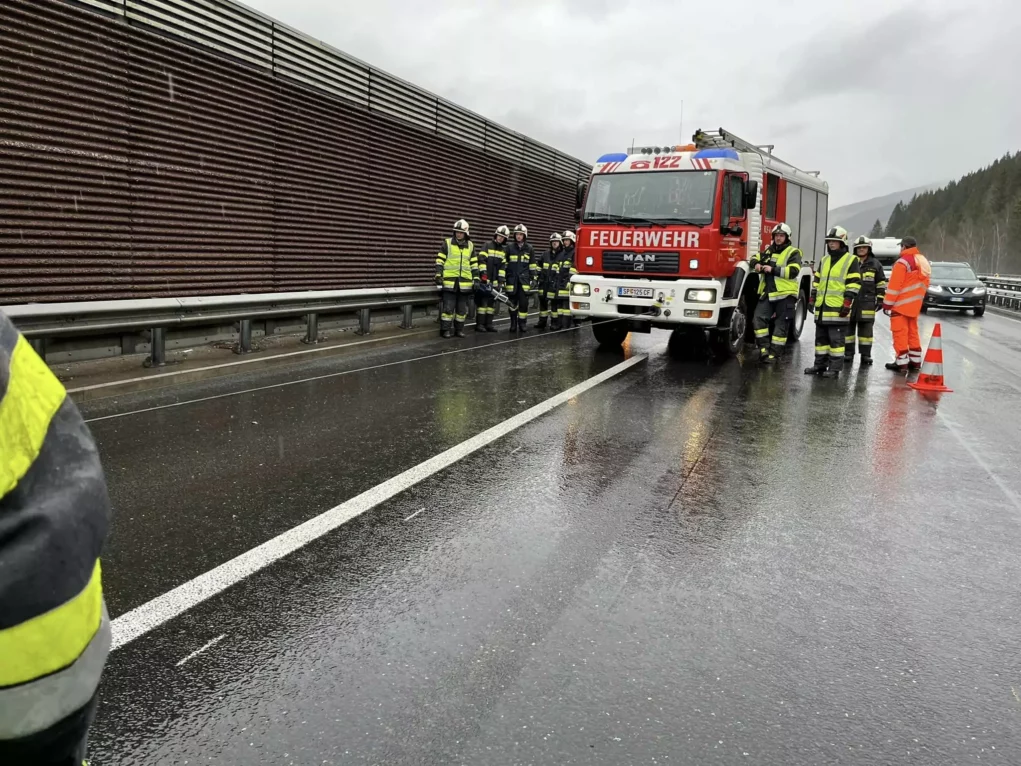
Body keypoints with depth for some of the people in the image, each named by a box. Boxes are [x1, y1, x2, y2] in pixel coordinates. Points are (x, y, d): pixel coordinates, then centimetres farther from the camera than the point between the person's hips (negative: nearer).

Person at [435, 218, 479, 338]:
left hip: (465, 281, 3)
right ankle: (445, 329, 5)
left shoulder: (470, 245, 10)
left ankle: (459, 329, 18)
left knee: (462, 308, 8)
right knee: (448, 307, -4)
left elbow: (474, 264, 13)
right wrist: (438, 275, -8)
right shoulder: (447, 243, 1)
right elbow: (440, 260, 1)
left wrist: (476, 279, 6)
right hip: (450, 281, -3)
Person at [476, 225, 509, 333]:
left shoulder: (504, 250, 12)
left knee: (492, 302, 7)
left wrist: (501, 280, 1)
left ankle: (489, 324, 13)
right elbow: (481, 260, -11)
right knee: (483, 301, -7)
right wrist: (483, 273, -21)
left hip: (495, 281, 5)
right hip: (485, 279, -5)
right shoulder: (488, 246, -1)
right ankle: (480, 324, -4)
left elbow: (503, 266, 8)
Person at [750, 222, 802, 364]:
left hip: (785, 295, -5)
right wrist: (756, 264, 2)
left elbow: (793, 271, -16)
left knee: (781, 326, 1)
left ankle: (774, 354, 6)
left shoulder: (793, 253, -3)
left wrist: (773, 269, -20)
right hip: (768, 293, 5)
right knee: (758, 318, -10)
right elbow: (755, 258, 27)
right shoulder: (769, 251, 16)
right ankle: (764, 348, -1)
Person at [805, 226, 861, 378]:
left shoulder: (851, 260, -2)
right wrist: (812, 299, 16)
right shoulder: (824, 260, 18)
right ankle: (820, 364, 18)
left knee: (836, 339, -5)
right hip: (822, 307, 7)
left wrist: (847, 302, -14)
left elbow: (853, 284, -8)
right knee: (821, 337, 10)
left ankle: (835, 367, -1)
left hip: (838, 307, -7)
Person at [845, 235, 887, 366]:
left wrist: (880, 299, 3)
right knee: (848, 327, 4)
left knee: (866, 329, 3)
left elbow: (881, 283, 8)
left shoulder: (875, 264, 6)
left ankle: (865, 354, 9)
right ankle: (848, 353, 12)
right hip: (849, 301, 1)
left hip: (867, 303, -1)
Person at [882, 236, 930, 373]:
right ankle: (915, 361, 19)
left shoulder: (903, 262, -15)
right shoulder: (923, 261, 13)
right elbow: (924, 284, 17)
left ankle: (901, 362, -5)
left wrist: (887, 304, -13)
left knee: (900, 333, -4)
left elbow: (894, 286, -18)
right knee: (912, 332, 15)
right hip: (914, 305, 8)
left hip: (901, 304, -8)